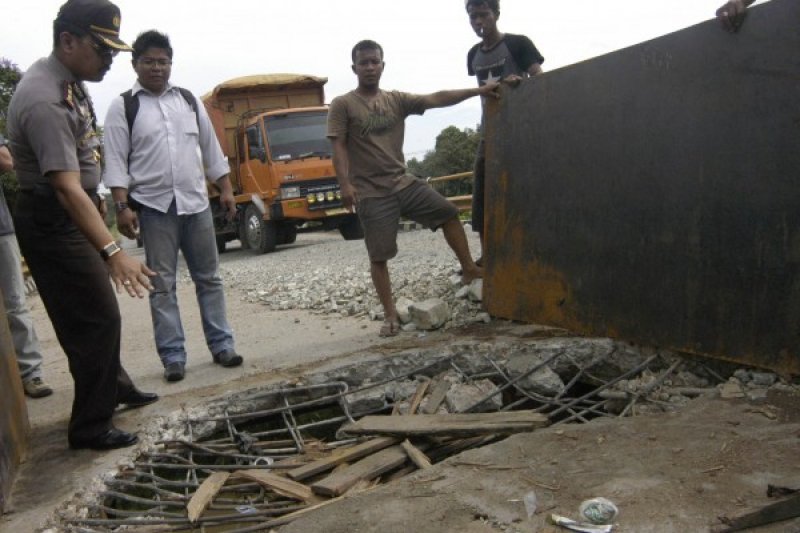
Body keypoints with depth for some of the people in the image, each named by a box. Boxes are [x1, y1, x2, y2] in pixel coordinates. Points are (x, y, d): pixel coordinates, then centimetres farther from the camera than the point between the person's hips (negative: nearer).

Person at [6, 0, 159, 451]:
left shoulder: (69, 80, 3)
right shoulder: (45, 100, -28)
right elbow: (66, 188, -37)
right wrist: (113, 252, -45)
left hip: (74, 216, 10)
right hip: (53, 223, -10)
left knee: (93, 315, 21)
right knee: (98, 319, -5)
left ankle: (116, 388, 39)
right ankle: (91, 427, 8)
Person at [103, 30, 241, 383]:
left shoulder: (188, 100, 11)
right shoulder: (123, 107, 0)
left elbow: (210, 147, 13)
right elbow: (116, 162, -4)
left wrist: (225, 189, 7)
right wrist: (122, 207, -13)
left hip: (196, 203, 3)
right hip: (153, 207, -3)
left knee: (209, 278, 8)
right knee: (162, 285, 2)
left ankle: (221, 345, 18)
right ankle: (173, 357, 9)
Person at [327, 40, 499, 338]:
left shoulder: (396, 100, 9)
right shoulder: (343, 105, -2)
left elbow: (436, 99, 2)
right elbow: (338, 147, -8)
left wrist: (478, 90, -7)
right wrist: (345, 184, -22)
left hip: (404, 183, 5)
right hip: (372, 193, -4)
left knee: (448, 212, -3)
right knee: (379, 256, -2)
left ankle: (469, 269, 11)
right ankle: (390, 315, 8)